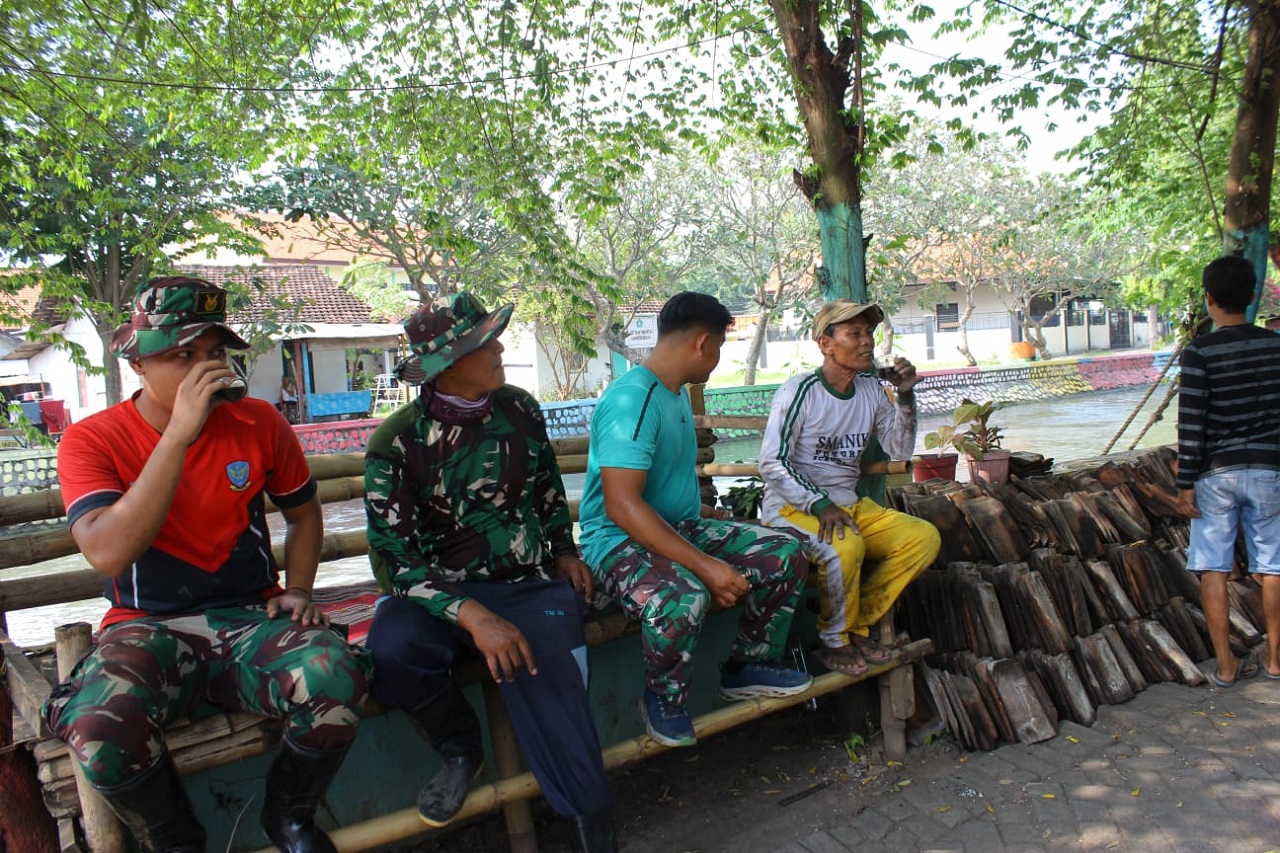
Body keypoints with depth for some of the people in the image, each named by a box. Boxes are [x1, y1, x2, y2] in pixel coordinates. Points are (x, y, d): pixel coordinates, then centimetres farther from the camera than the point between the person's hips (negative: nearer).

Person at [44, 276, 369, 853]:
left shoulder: (259, 423, 2)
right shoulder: (91, 441, -6)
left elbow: (303, 511, 17)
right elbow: (107, 554, -23)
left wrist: (298, 591, 1)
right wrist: (179, 432, -26)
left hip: (250, 618, 1)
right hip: (148, 627, -1)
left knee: (336, 682, -30)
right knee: (98, 729, -33)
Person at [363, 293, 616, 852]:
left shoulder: (519, 409, 6)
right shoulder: (397, 442, -8)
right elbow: (394, 557, -14)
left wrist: (563, 552, 12)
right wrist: (472, 615, -26)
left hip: (532, 585, 1)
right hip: (444, 591, -1)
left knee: (545, 690, -26)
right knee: (392, 650, -32)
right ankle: (460, 750, 0)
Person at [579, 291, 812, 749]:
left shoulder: (677, 393, 11)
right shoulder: (631, 399, -21)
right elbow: (622, 506, -29)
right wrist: (706, 565, -32)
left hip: (682, 527, 10)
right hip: (620, 540, -9)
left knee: (786, 554, -2)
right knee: (682, 597, -39)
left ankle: (749, 666, 16)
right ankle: (663, 696, -7)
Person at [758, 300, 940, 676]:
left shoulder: (872, 391, 7)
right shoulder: (800, 391, -14)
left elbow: (900, 450, 9)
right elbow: (772, 464, -18)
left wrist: (906, 397, -5)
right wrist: (820, 505, -27)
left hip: (850, 504, 7)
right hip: (793, 506, -7)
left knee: (925, 537, -9)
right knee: (844, 545, -35)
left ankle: (858, 625, 2)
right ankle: (833, 641, -8)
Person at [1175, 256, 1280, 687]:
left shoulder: (1199, 351, -11)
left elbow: (1191, 422, -13)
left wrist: (1185, 482, -8)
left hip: (1216, 473, -3)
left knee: (1213, 569, 5)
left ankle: (1226, 665, 10)